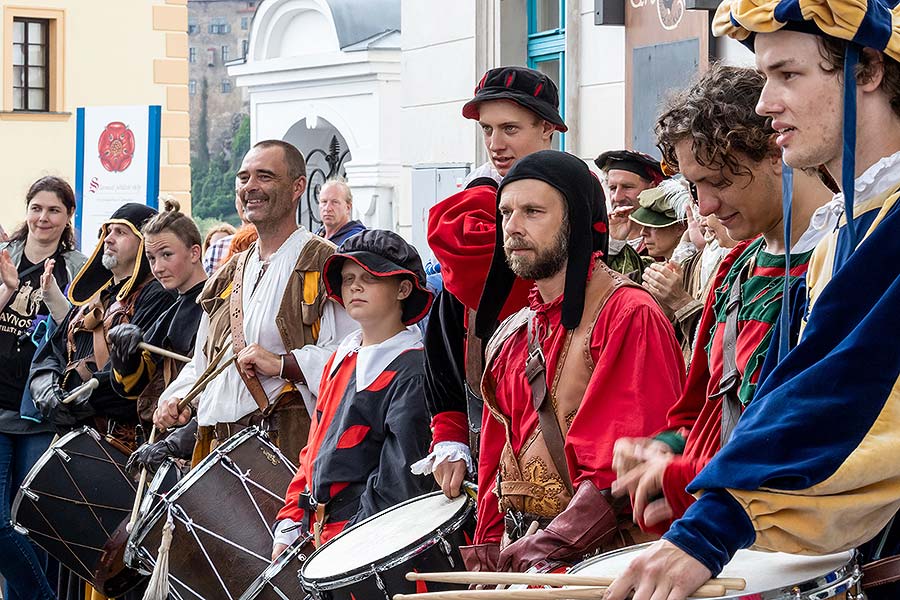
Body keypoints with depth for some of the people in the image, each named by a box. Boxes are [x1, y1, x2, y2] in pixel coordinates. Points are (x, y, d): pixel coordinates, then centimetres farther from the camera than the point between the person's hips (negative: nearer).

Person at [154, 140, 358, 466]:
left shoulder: (324, 266, -1)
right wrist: (177, 398, 12)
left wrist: (281, 364, -19)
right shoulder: (229, 275, 23)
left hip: (290, 445, -6)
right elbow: (202, 362, 30)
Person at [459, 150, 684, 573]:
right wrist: (487, 556, 7)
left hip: (601, 554, -6)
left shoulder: (629, 316, -8)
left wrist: (536, 554, -20)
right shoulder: (513, 335, 16)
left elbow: (627, 470, -16)